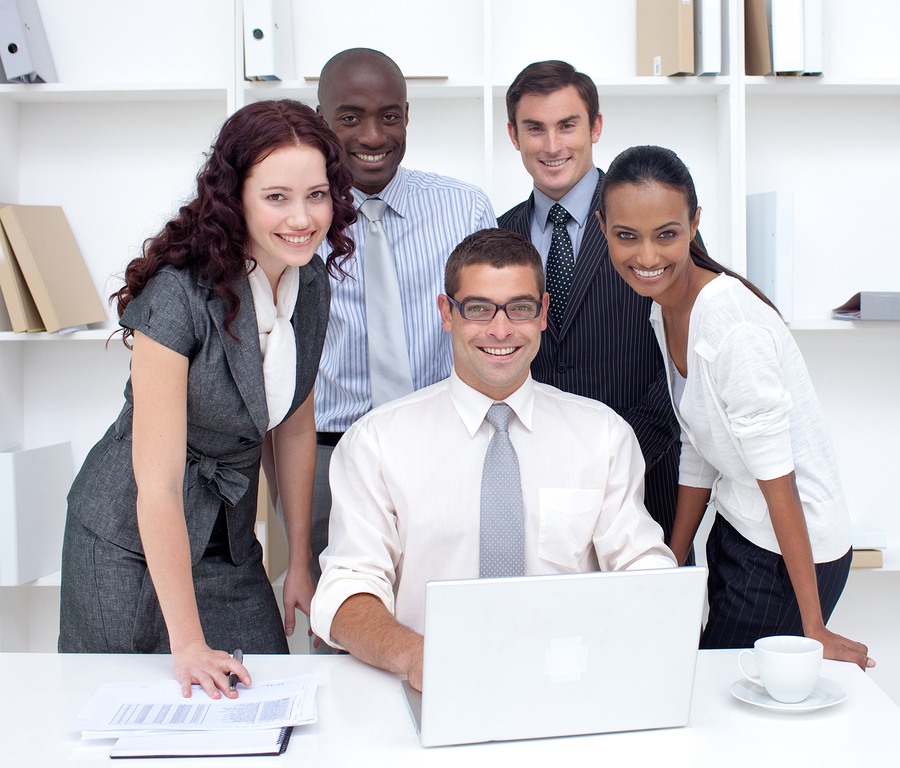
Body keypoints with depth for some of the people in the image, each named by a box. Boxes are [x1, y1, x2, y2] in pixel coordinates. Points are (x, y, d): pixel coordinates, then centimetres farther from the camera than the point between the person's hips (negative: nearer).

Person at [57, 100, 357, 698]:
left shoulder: (311, 285, -4)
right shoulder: (178, 296, -26)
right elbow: (159, 483, -26)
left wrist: (300, 564, 9)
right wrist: (188, 643, -25)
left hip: (231, 545, 6)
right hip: (132, 544, -5)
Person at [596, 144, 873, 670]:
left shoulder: (734, 329, -26)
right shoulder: (664, 311, 0)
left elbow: (778, 479, -23)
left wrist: (814, 631, -18)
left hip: (792, 550, -8)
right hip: (737, 529, 8)